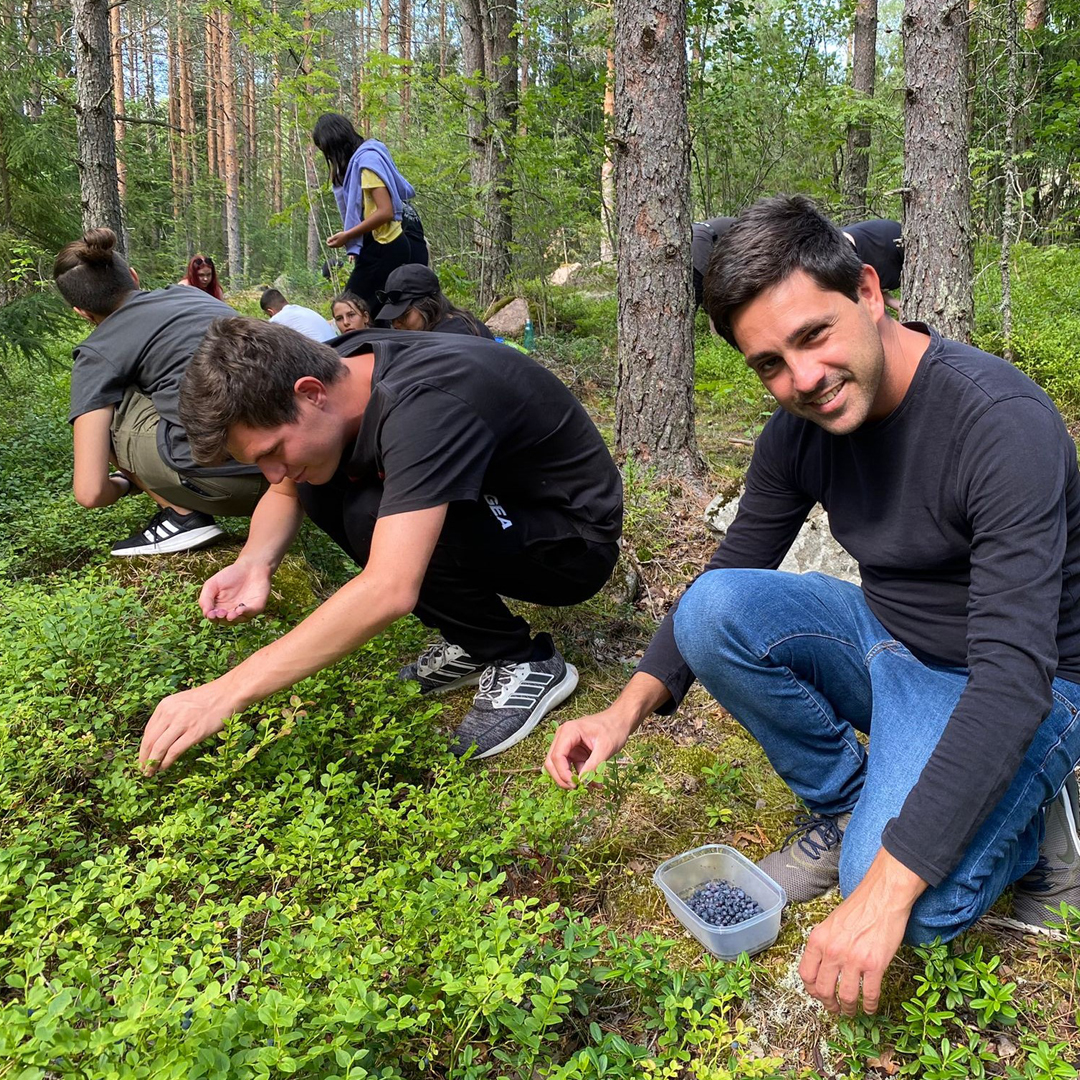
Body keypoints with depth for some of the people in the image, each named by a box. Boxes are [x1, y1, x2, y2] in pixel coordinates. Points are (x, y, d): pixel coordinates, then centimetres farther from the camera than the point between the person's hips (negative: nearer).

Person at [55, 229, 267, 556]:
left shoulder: (98, 353, 6)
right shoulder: (188, 293, 22)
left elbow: (90, 493, -1)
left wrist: (122, 485, 23)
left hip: (224, 480, -7)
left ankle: (182, 515, 7)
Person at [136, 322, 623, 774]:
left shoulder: (426, 406, -34)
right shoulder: (333, 371, -8)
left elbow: (390, 592, -43)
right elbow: (285, 491, 9)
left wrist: (228, 691, -40)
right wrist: (254, 562, -13)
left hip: (575, 545, -8)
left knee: (370, 517, -28)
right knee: (320, 490, -6)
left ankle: (522, 665, -9)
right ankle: (472, 641, 3)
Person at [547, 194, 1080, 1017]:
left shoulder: (1002, 421, -29)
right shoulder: (800, 428, -9)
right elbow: (728, 574, 0)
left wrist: (886, 887, -40)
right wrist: (629, 708, -18)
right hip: (887, 644, 6)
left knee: (912, 906, -29)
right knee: (716, 608, -20)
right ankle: (843, 808, -1)